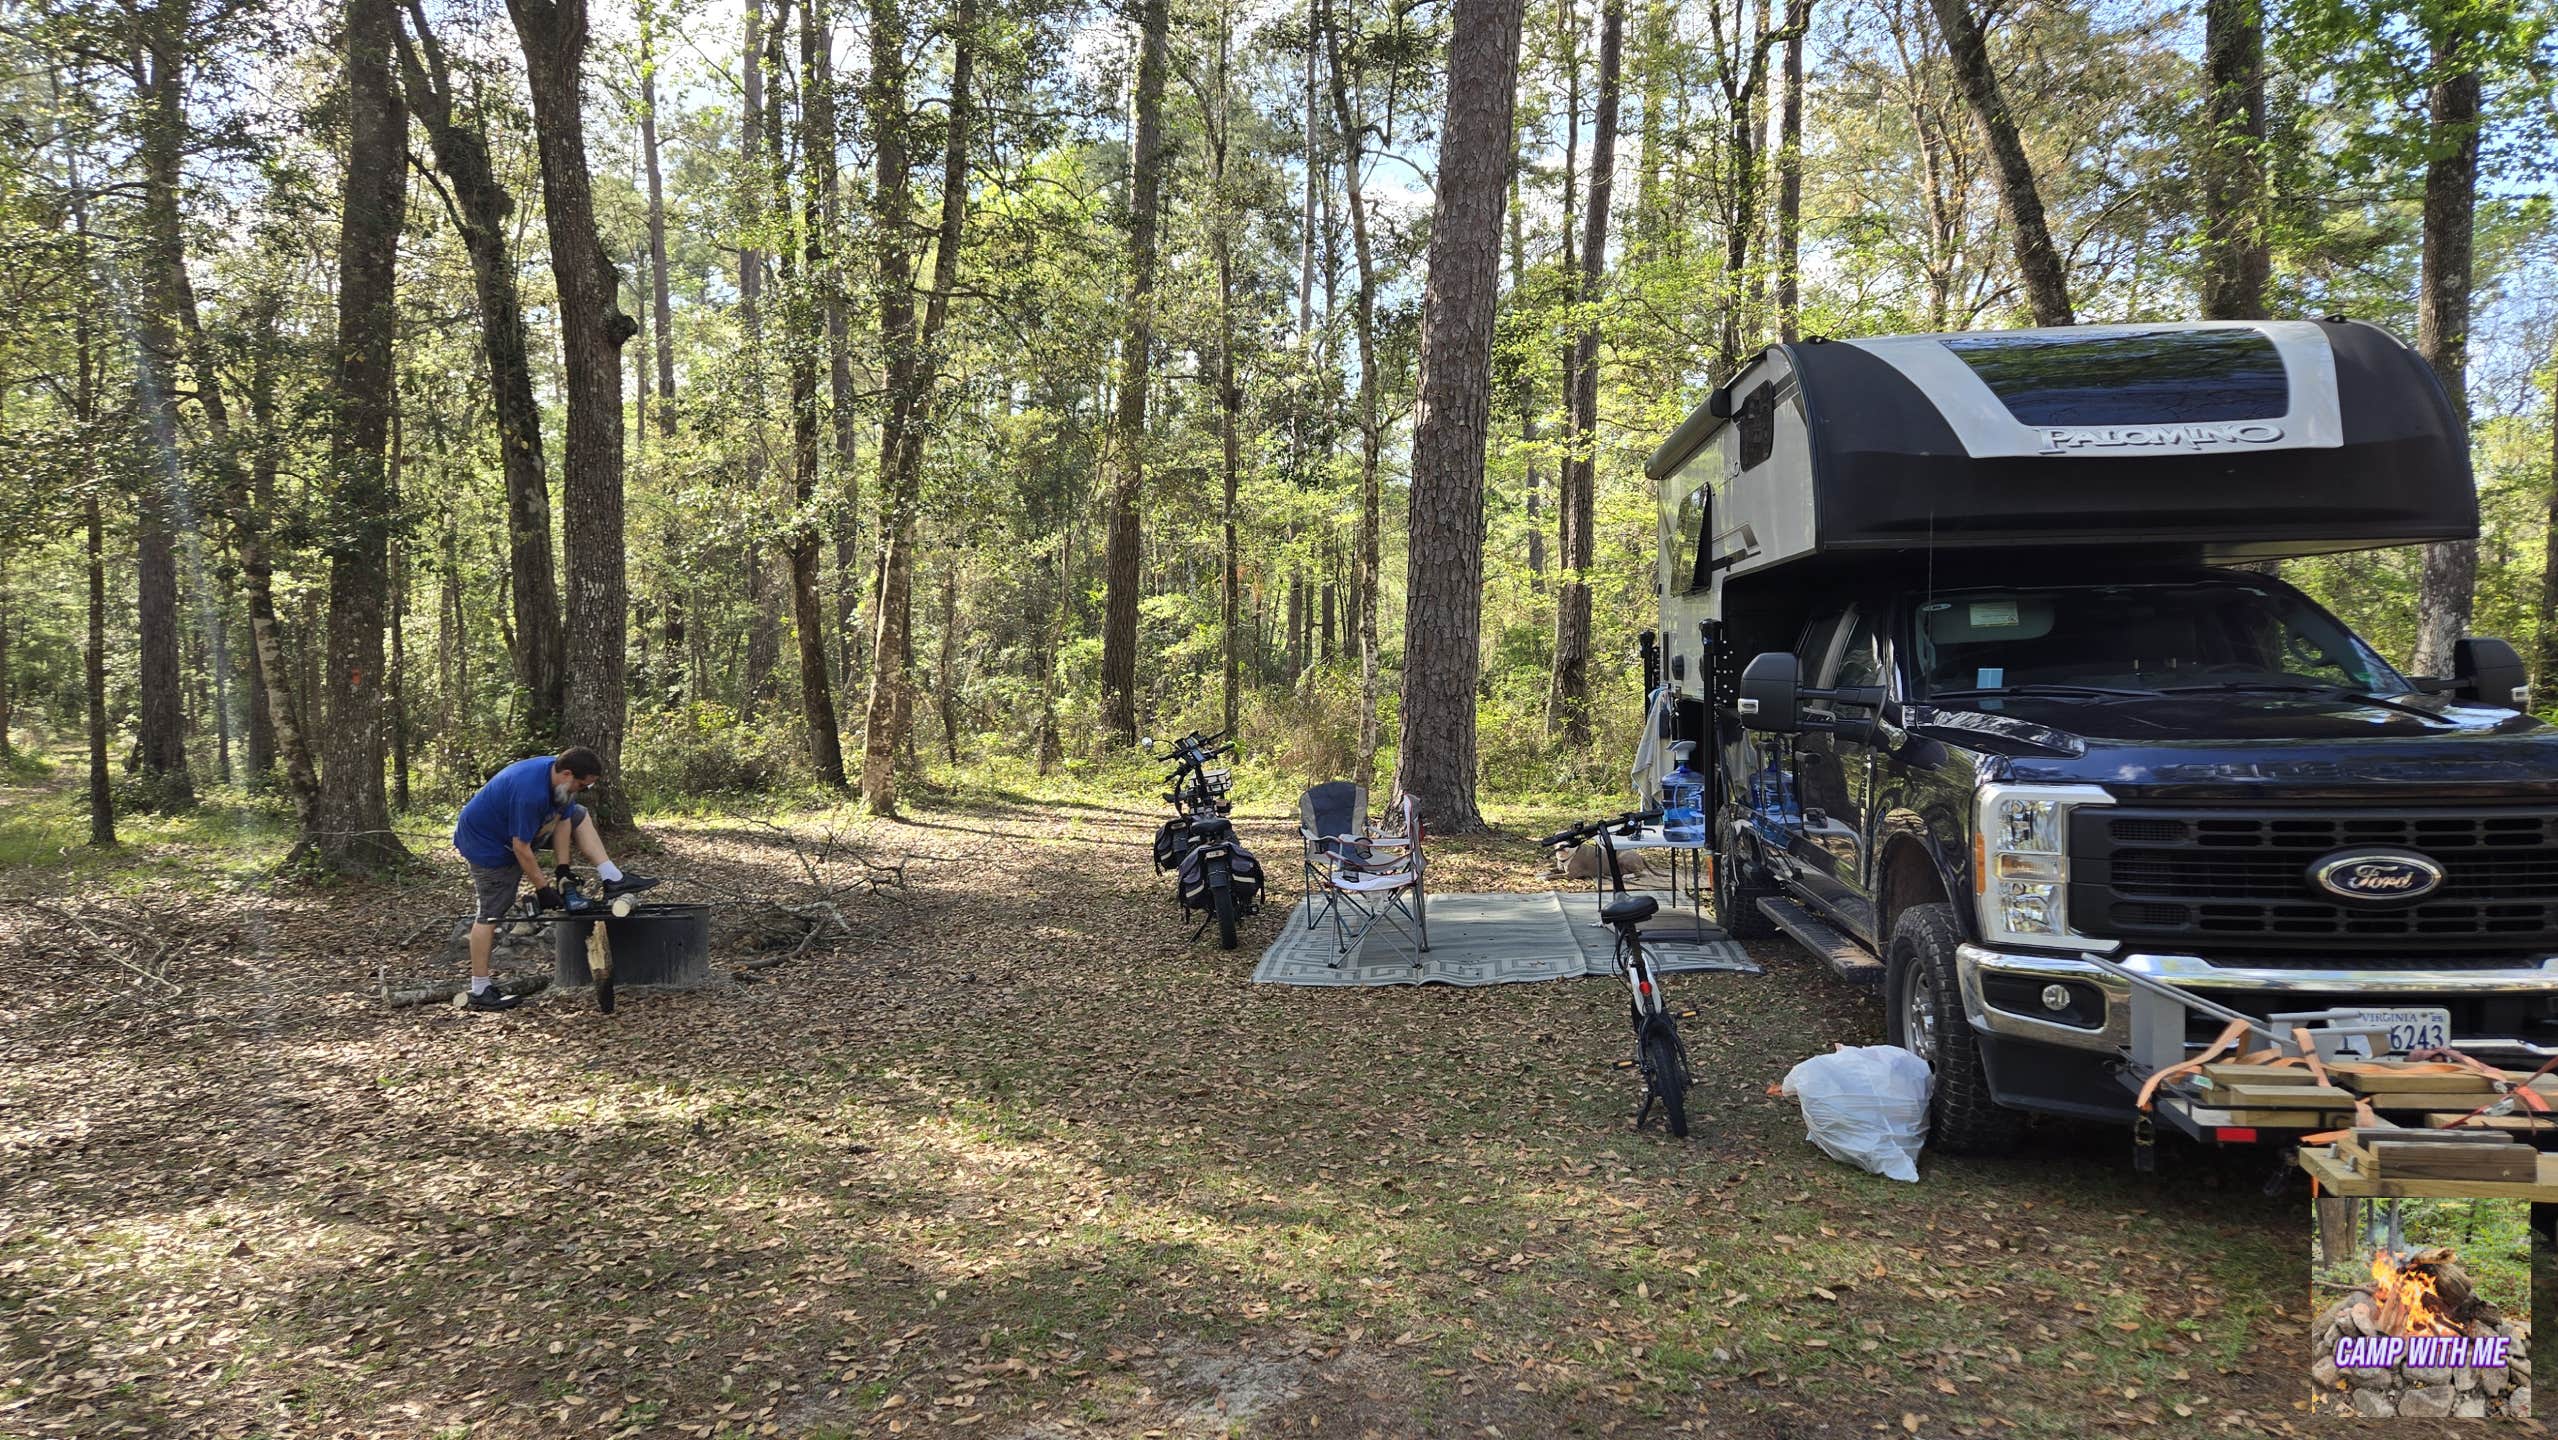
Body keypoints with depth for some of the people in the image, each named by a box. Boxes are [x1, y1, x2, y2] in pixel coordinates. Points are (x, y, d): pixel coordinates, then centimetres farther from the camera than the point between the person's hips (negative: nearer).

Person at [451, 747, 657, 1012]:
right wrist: (542, 889, -21)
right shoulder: (530, 793, -38)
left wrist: (563, 869, -5)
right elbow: (521, 848, -31)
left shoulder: (558, 772, -12)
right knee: (490, 913, -6)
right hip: (486, 841, -9)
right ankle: (479, 992, 1)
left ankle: (613, 880, -3)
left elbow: (562, 820, -3)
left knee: (578, 816, 4)